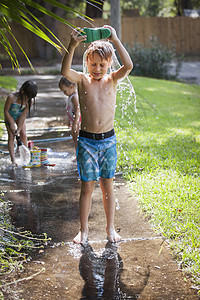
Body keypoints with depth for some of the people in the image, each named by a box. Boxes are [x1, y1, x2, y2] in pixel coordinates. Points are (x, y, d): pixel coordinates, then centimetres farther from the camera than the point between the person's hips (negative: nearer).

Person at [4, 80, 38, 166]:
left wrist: (19, 128, -21)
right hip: (10, 116, -3)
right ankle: (13, 160, -7)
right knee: (11, 135, -7)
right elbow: (6, 111, -23)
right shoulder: (11, 97, -36)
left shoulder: (29, 100, -26)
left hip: (19, 116, 3)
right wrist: (11, 124, -21)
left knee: (23, 134, -6)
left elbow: (24, 115, -20)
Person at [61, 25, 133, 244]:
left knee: (107, 186, 10)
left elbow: (128, 66, -17)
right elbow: (65, 71, -21)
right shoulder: (82, 80, -1)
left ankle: (110, 228, 25)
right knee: (86, 187, 5)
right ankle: (84, 229, 20)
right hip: (86, 141, -1)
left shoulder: (112, 80, 2)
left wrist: (115, 41, -21)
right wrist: (72, 46, -33)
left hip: (108, 140, 1)